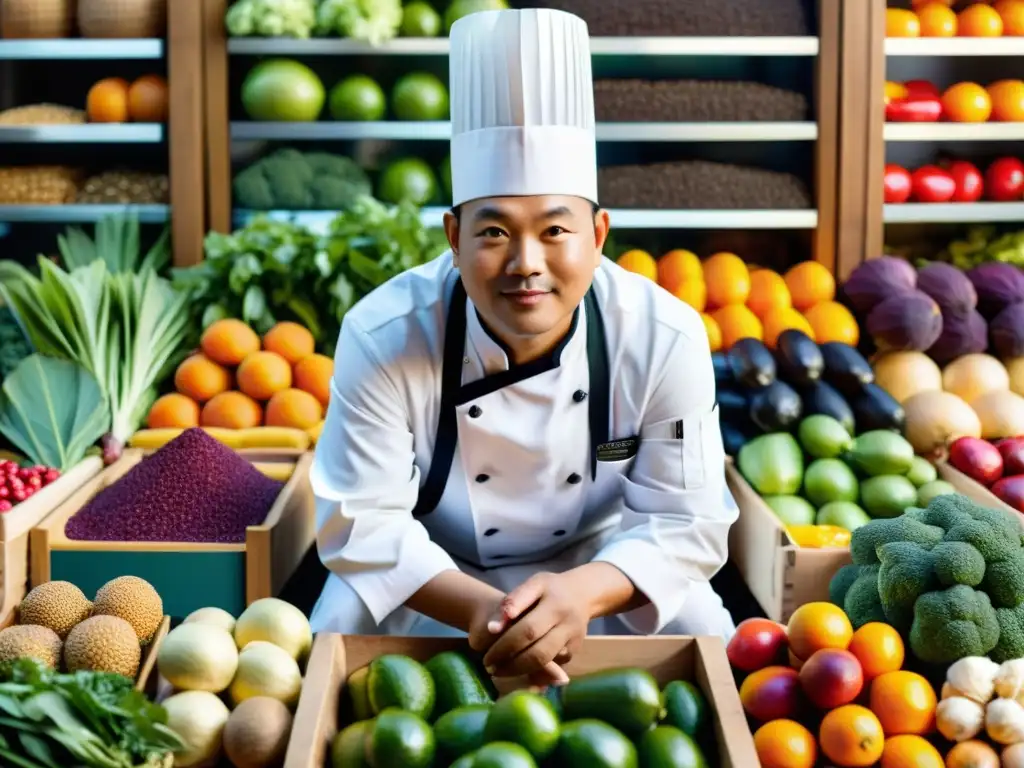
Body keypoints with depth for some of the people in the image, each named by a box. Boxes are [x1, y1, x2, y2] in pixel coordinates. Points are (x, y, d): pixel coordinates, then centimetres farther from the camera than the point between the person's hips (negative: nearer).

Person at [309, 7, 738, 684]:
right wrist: (479, 609, -43)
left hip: (601, 569, 1)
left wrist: (578, 593, -41)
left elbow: (687, 521, -19)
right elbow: (363, 525, -24)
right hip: (433, 578, 0)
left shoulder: (666, 337, -23)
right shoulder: (383, 336, -26)